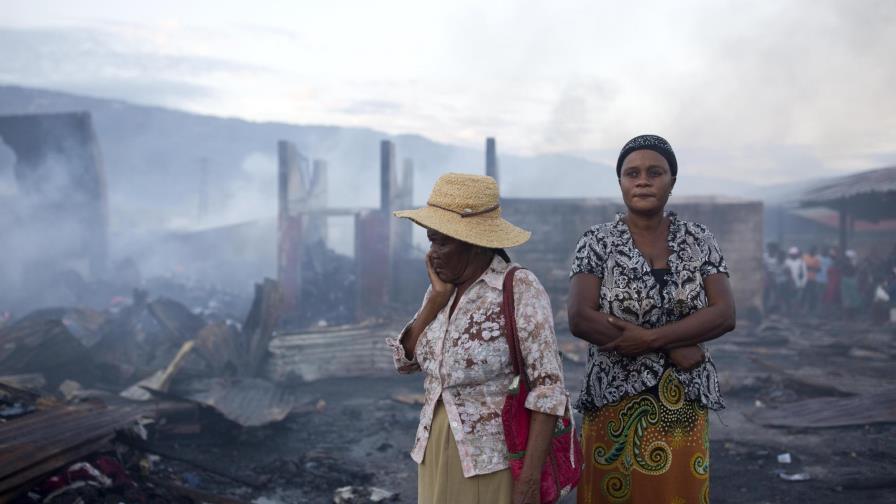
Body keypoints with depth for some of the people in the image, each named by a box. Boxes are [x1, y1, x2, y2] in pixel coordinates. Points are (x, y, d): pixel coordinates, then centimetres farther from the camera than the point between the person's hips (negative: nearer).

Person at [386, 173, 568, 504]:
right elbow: (405, 360, 2)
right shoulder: (445, 287, 4)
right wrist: (437, 297, -8)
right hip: (435, 451, 6)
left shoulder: (520, 289, -14)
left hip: (495, 457, -5)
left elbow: (548, 387, -17)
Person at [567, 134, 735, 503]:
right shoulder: (597, 243, -4)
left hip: (683, 406, 2)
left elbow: (724, 315, -6)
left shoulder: (699, 241, 4)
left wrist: (649, 338, -19)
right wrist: (673, 348, -16)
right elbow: (579, 319, -15)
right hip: (616, 403, -2)